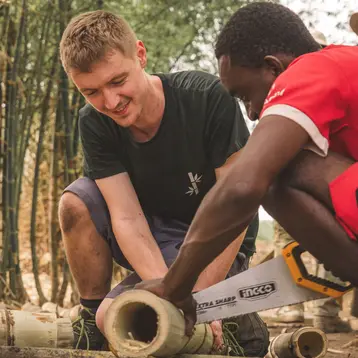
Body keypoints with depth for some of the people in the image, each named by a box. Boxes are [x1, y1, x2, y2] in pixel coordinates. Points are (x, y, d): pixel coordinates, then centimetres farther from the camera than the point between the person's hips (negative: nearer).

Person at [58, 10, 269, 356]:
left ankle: (236, 324, -1)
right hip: (154, 235, 4)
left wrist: (199, 297, -29)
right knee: (75, 202, -22)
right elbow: (127, 218, -21)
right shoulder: (95, 125, -14)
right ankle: (90, 318, -4)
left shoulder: (207, 98, -25)